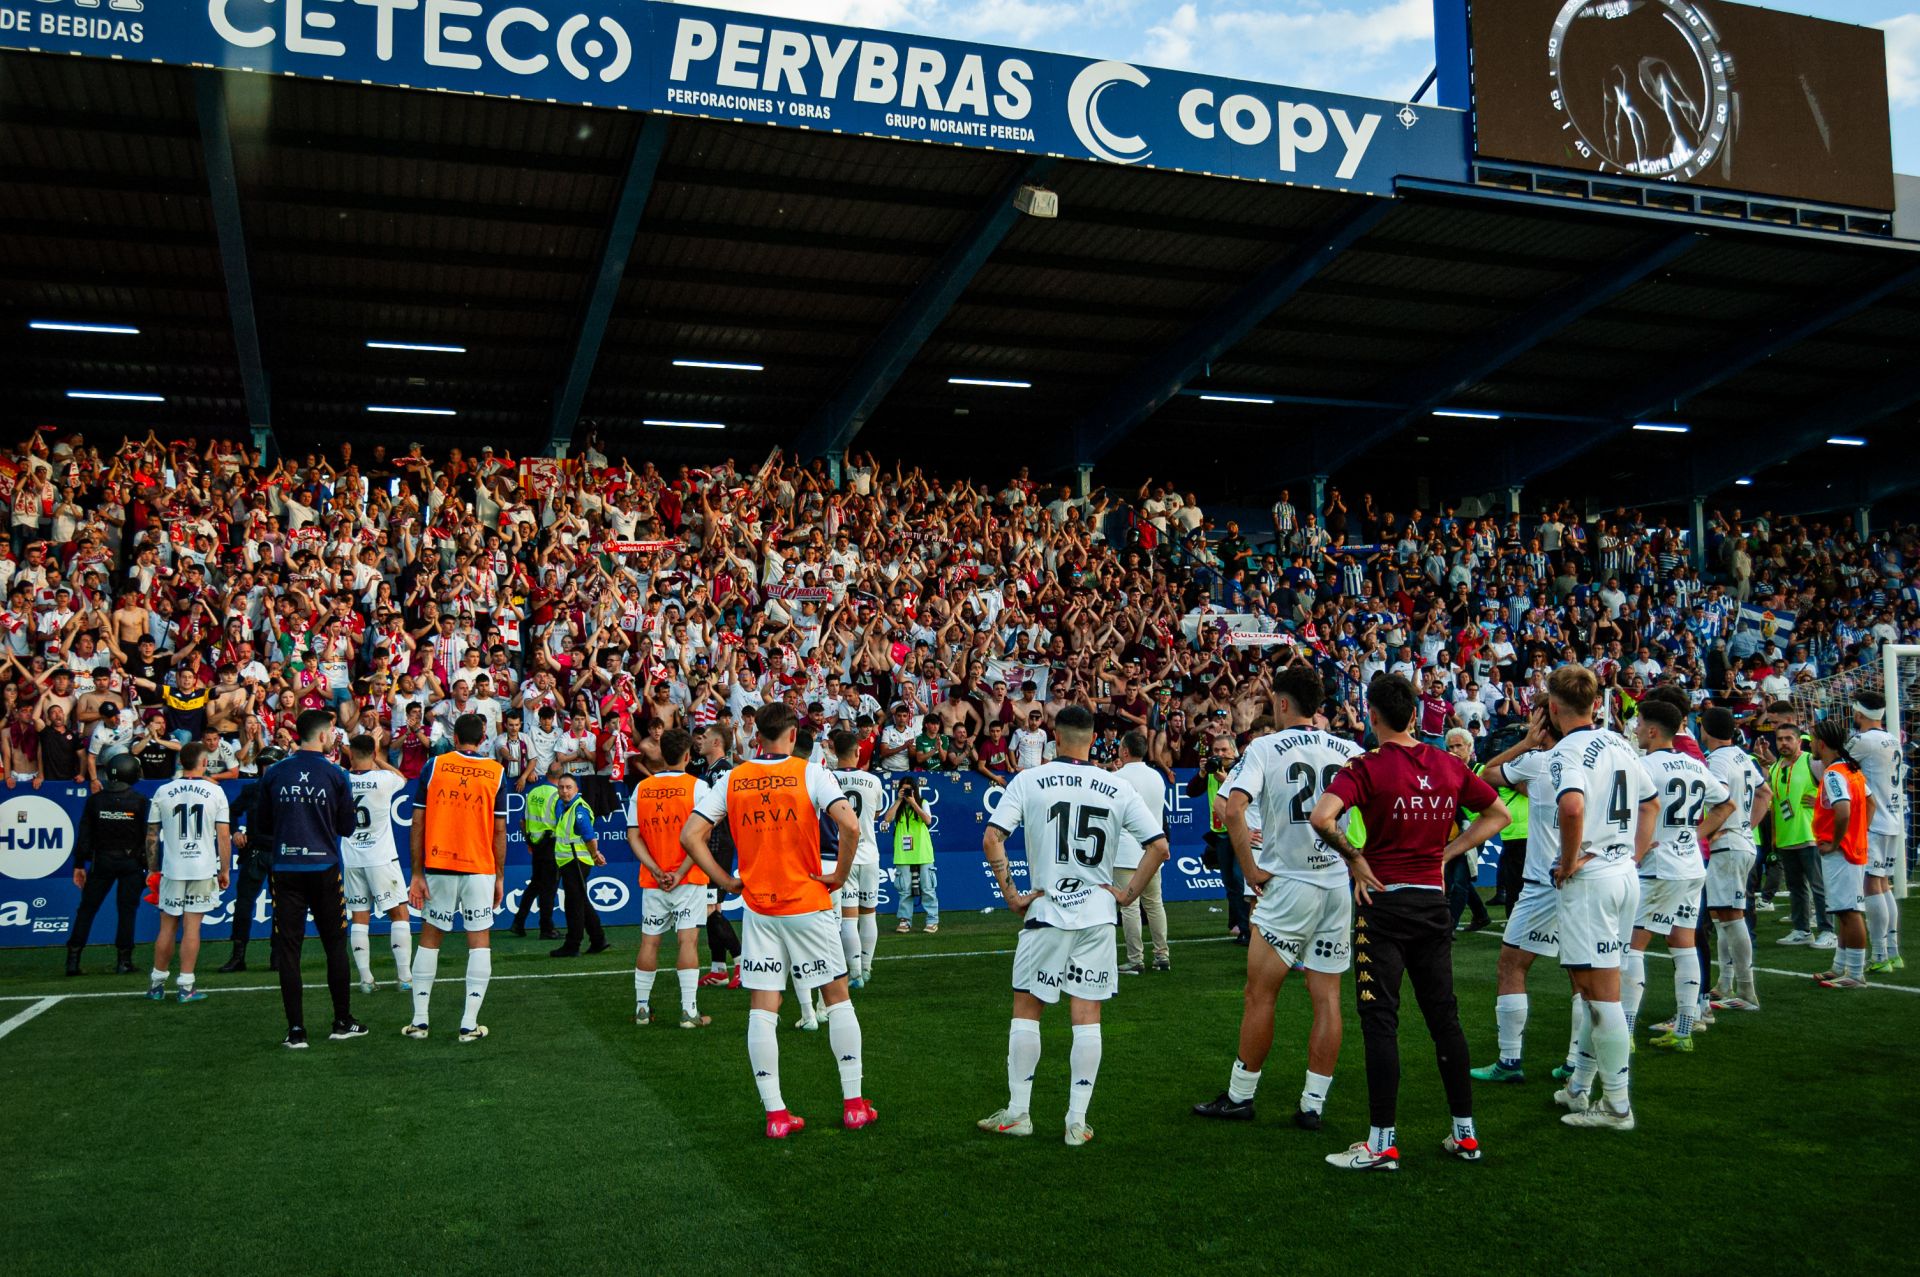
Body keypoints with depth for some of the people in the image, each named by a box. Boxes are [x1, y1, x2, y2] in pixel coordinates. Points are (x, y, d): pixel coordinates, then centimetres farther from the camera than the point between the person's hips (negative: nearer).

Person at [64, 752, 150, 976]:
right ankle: (123, 961, 4)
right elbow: (148, 837, -7)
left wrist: (79, 865, 8)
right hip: (131, 863, -2)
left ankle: (73, 959, 8)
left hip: (101, 862, 2)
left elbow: (84, 836, 2)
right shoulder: (139, 801, -7)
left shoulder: (95, 800, 0)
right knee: (127, 909, 3)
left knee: (87, 908, 10)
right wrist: (151, 868, -1)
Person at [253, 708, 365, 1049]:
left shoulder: (273, 773, 2)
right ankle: (343, 1023, 18)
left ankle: (296, 1030, 2)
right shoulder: (335, 775, -4)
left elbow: (263, 823, 10)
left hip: (285, 871, 1)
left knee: (288, 949, 4)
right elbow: (347, 826, 1)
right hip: (325, 869, -1)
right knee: (335, 945, 11)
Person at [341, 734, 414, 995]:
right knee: (400, 914, 4)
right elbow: (403, 778, 13)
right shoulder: (384, 779, -10)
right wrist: (378, 759, 17)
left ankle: (365, 979, 6)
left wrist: (353, 760, 19)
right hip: (381, 857, -3)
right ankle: (405, 976, 1)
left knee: (359, 917, 7)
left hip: (351, 860, 3)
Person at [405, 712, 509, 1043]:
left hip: (438, 867, 1)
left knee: (430, 937, 14)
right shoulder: (496, 772, -1)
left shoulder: (433, 766, 0)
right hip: (480, 868, -1)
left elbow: (418, 823, -3)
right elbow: (499, 830, -1)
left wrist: (417, 874, 1)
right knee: (479, 940, 6)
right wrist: (500, 876, 7)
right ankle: (470, 1023, 2)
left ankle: (419, 1019, 15)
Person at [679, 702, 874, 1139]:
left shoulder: (732, 781, 2)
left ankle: (775, 1113, 5)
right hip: (808, 906, -2)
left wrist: (726, 882, 3)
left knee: (762, 1009, 5)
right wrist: (839, 875, -7)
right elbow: (849, 826, -20)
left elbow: (690, 835, -3)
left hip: (757, 909, 2)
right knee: (837, 997, 11)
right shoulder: (811, 774, -7)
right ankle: (854, 1104, 15)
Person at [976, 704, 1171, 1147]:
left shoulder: (1028, 780, -4)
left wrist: (1010, 893, -4)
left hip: (1045, 911, -1)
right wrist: (1129, 893, 4)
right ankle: (1077, 1122, 8)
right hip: (1097, 915, 2)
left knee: (1026, 1008, 11)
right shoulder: (1118, 789, 1)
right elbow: (1159, 846, -1)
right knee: (1087, 1016, 6)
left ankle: (1018, 1113, 16)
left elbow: (992, 838, -11)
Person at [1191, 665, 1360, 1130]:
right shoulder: (1348, 750, 4)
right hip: (1338, 885, 4)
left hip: (1286, 886, -4)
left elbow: (1233, 810, -19)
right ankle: (1312, 1105, 12)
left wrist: (1250, 869, -9)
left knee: (1260, 994, 6)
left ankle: (1240, 1096, 14)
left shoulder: (1264, 748, -6)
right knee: (1327, 999, 7)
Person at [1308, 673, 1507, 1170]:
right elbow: (1498, 814, 16)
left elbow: (1322, 816, -27)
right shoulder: (1448, 765, 4)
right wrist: (1445, 852, 11)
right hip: (1434, 902, 5)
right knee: (1444, 1017, 13)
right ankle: (1465, 1133, 20)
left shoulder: (1368, 767, -12)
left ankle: (1382, 1143, 2)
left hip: (1385, 903, -5)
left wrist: (1354, 858, -12)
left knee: (1380, 1022, -1)